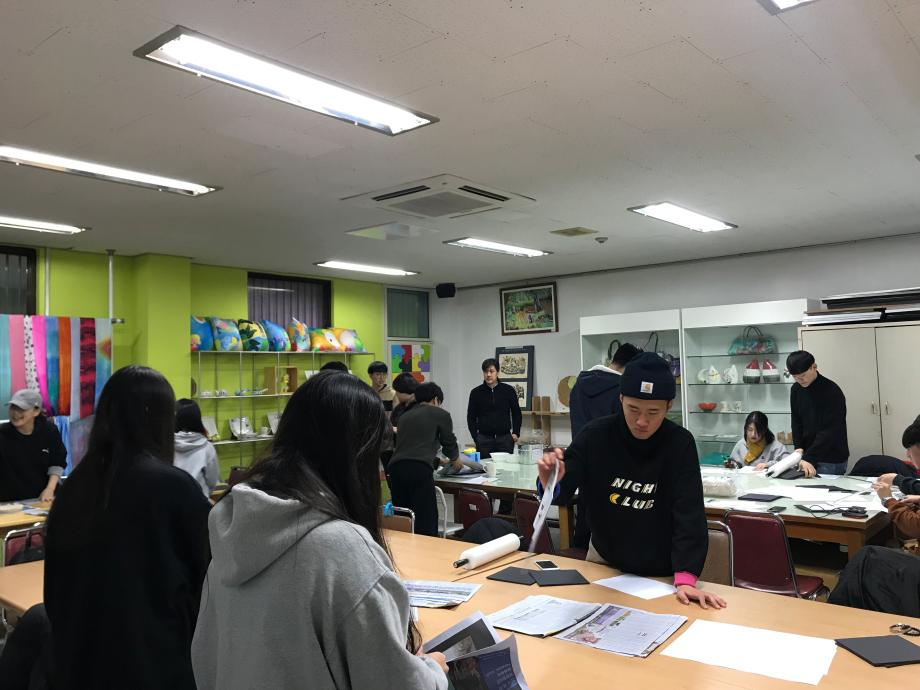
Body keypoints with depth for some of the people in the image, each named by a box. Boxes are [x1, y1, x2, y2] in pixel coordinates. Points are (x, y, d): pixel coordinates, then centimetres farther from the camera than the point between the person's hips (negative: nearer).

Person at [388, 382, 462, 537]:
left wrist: (436, 460, 53)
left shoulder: (406, 415, 29)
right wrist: (455, 459, 42)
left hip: (395, 467, 5)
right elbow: (449, 443, 19)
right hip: (419, 469, -5)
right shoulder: (441, 414, 14)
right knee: (426, 518, 1)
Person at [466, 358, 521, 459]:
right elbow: (471, 417, 6)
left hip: (505, 438, 0)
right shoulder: (476, 393, 2)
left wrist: (516, 433, 0)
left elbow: (516, 413, 9)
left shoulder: (508, 390, 2)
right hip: (483, 439, 0)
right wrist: (475, 437, -2)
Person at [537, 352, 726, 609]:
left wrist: (685, 578, -34)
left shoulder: (680, 444, -20)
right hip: (605, 558, 2)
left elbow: (688, 513, -23)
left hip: (660, 568, -1)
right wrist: (551, 481, -38)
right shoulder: (595, 434, -18)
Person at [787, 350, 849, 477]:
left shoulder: (832, 391, -16)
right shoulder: (796, 389, 4)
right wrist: (799, 447, -6)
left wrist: (809, 458, -27)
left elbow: (830, 430, -21)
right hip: (808, 454, 6)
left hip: (832, 461, -5)